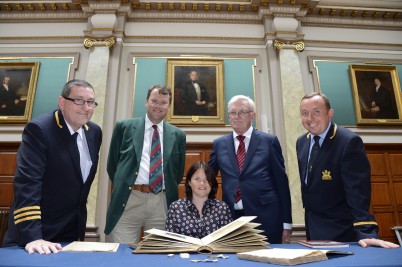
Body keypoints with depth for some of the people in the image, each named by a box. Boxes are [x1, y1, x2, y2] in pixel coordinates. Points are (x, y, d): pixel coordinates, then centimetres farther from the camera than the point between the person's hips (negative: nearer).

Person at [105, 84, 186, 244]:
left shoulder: (178, 135, 10)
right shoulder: (124, 127, 6)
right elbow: (112, 163, 11)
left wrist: (170, 194, 10)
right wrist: (122, 187, 10)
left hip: (163, 202, 2)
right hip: (128, 201, -1)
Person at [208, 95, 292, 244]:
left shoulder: (269, 141, 1)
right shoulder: (219, 144, 7)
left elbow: (281, 182, 2)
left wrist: (286, 222, 1)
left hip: (265, 218, -1)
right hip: (231, 218, 2)